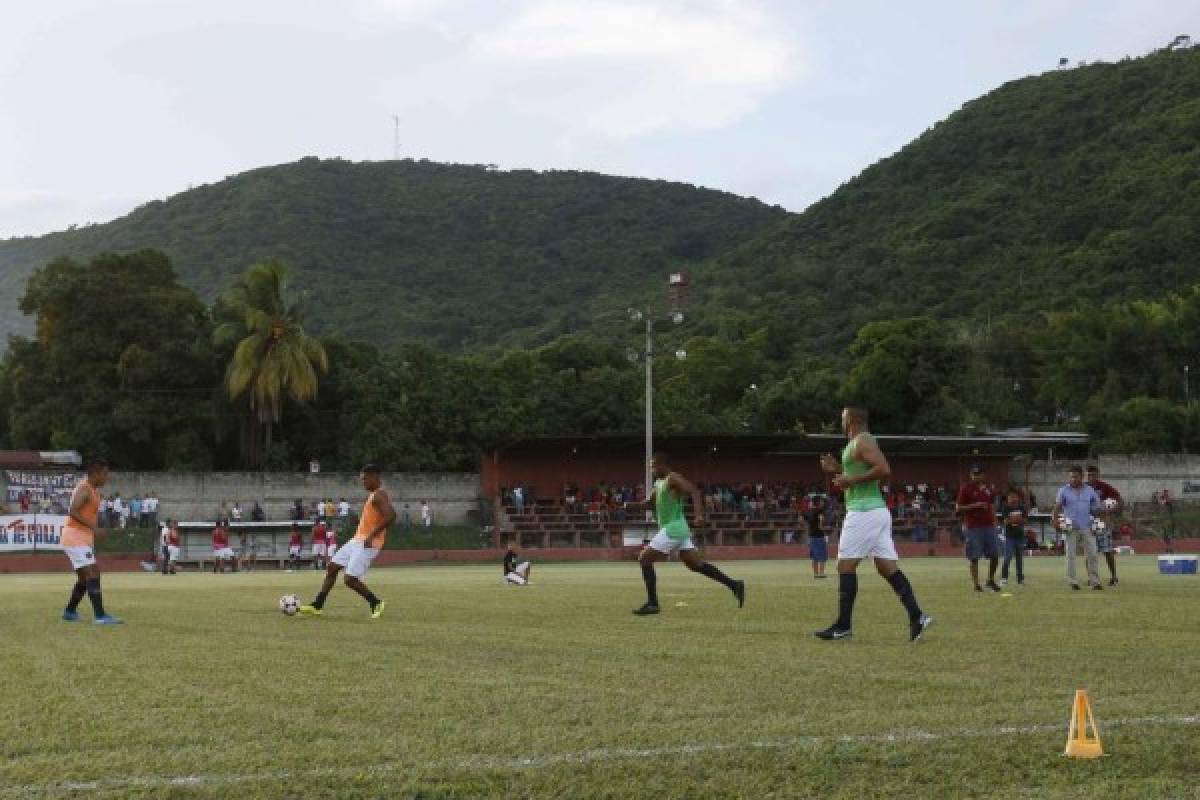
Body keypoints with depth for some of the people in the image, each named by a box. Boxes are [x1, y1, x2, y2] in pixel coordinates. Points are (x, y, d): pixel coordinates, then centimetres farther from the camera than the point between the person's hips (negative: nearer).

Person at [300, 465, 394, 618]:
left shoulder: (379, 495, -16)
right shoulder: (373, 494, 16)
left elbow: (391, 515, -30)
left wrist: (372, 535, -30)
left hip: (368, 544, -10)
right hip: (357, 540, 10)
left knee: (350, 579, -14)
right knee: (332, 567, 8)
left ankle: (376, 603, 4)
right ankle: (316, 606, 13)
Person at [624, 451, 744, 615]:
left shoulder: (673, 479, -12)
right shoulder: (659, 483, 17)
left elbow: (694, 491, -24)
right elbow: (651, 503, 30)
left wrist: (698, 514, -38)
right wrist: (631, 505, 13)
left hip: (673, 529, -10)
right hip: (678, 530, 10)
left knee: (645, 559, -8)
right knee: (695, 564, 9)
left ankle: (652, 603, -8)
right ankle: (734, 585, 8)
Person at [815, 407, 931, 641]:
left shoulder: (862, 441, -9)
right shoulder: (857, 444, 21)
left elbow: (884, 469, -23)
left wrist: (851, 480, -19)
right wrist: (836, 471, 17)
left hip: (863, 512, -10)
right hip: (877, 510, 10)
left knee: (846, 565, -4)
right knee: (887, 567, 4)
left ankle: (843, 625, -2)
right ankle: (916, 616, -4)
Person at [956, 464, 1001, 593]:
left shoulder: (988, 488, 13)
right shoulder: (966, 489, -3)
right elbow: (958, 509, -6)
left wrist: (994, 522, 11)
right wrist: (974, 506, -17)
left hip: (989, 526, 5)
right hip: (973, 527, -5)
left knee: (995, 555, 4)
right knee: (974, 558, -3)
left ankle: (991, 580, 22)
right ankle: (976, 584, 2)